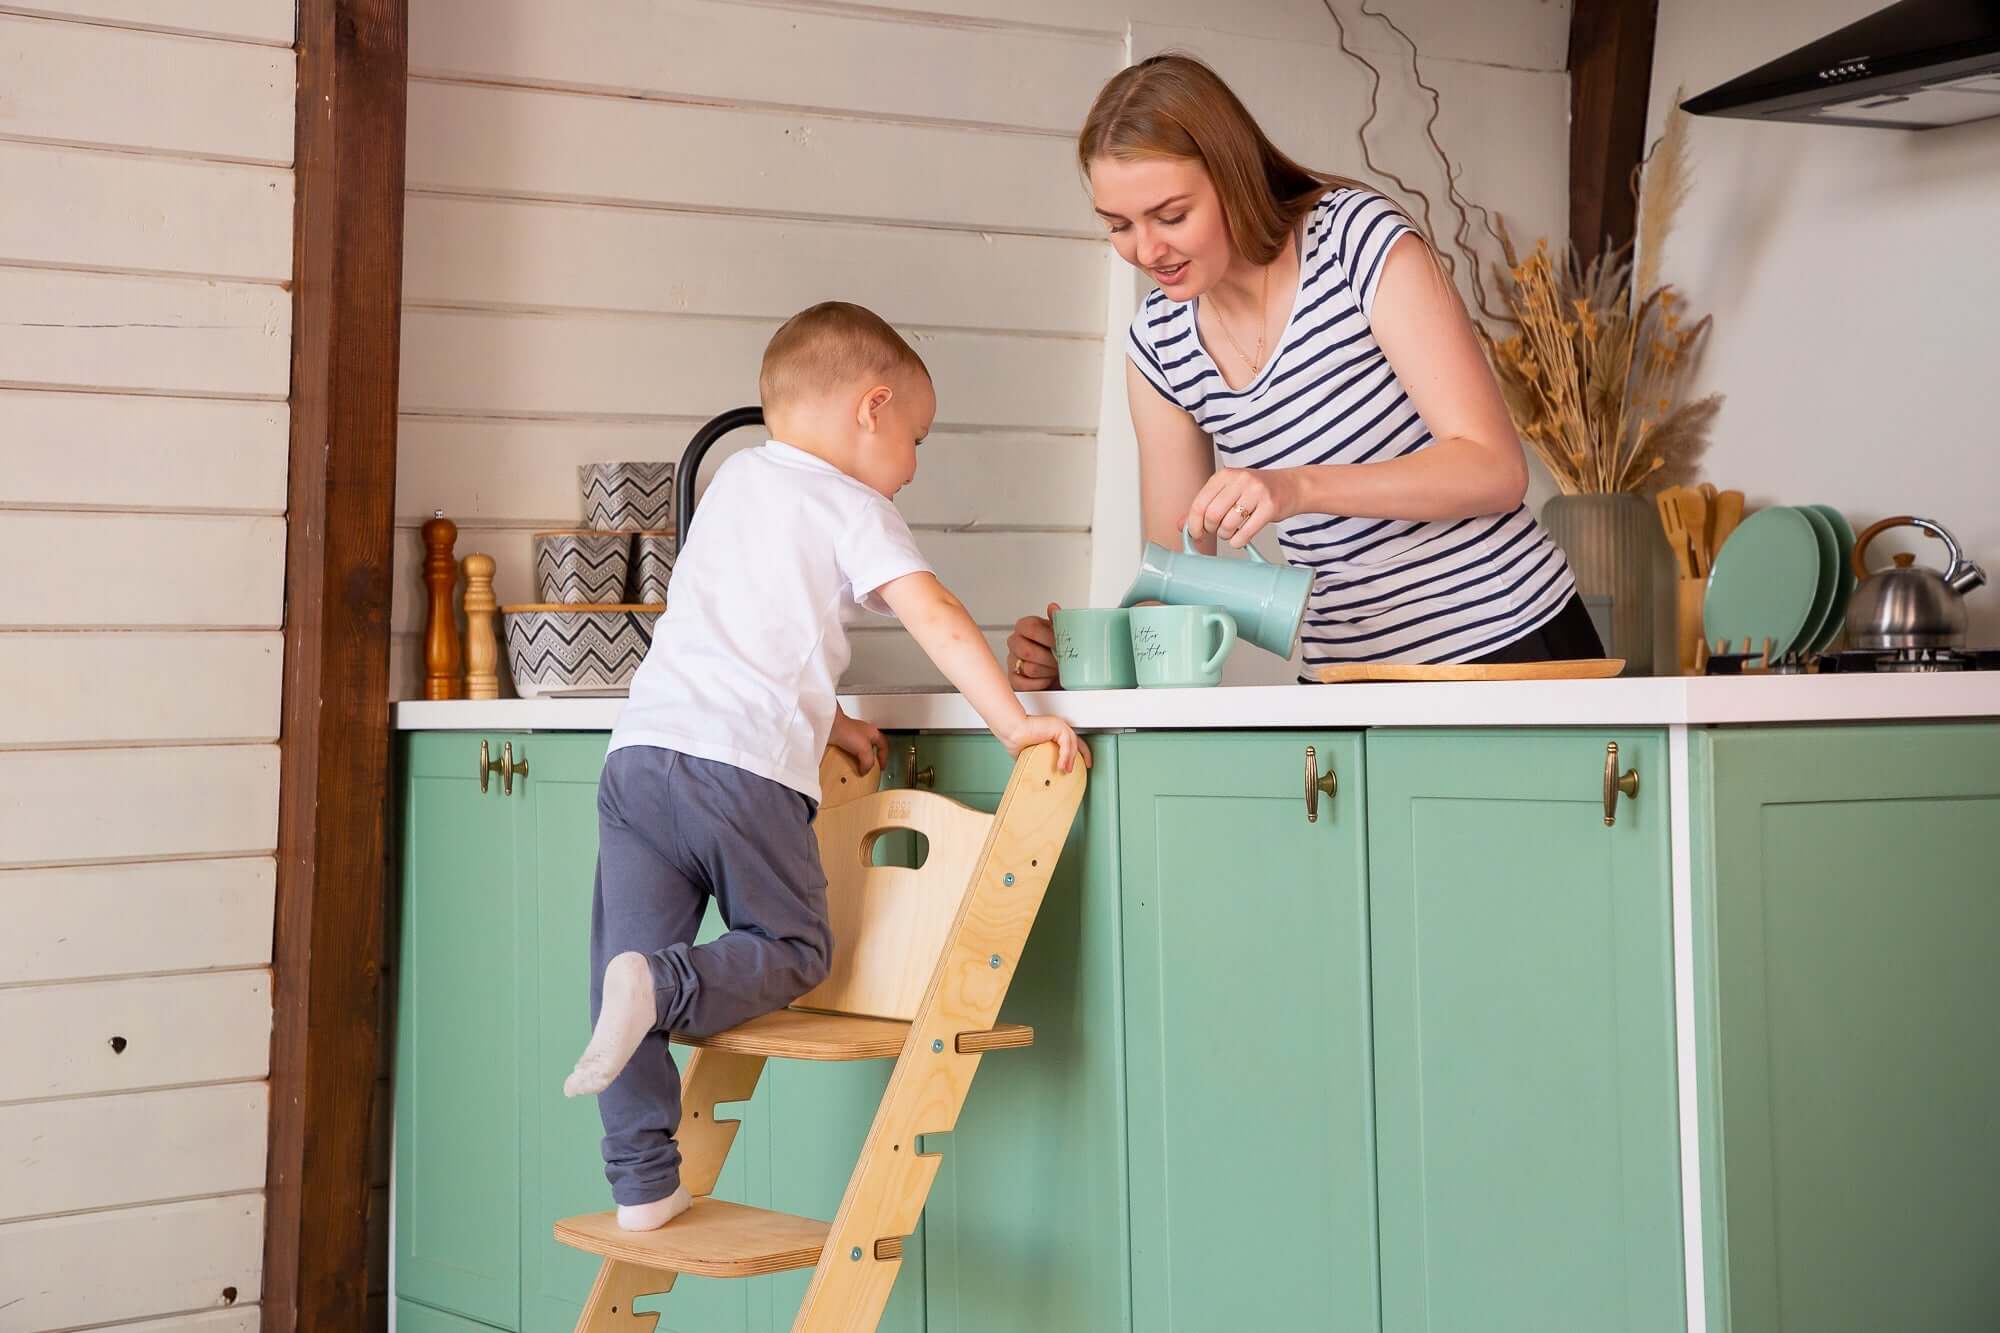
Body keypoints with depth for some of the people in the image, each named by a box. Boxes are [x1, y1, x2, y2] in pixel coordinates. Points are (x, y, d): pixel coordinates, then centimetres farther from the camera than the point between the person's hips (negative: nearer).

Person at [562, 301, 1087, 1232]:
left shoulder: (733, 482, 26)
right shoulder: (852, 507, 5)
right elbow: (936, 620, -7)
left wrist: (824, 721, 35)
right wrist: (1015, 723, -5)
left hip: (642, 747, 6)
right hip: (747, 769, -6)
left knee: (631, 958, 9)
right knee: (792, 949, 10)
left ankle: (642, 1181, 7)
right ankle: (662, 987, -17)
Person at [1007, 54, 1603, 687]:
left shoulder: (1356, 232, -13)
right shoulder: (1158, 342, 0)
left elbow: (1496, 470, -18)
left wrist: (1299, 486, -32)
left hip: (1508, 645, -4)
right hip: (1347, 673, 4)